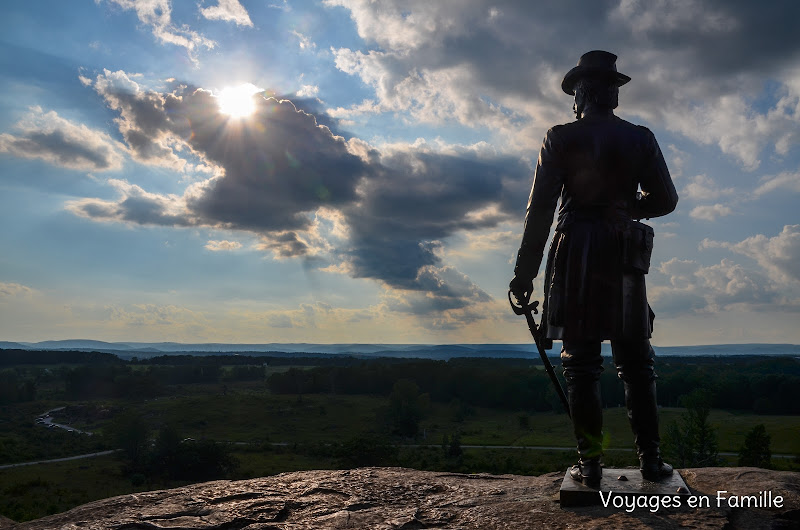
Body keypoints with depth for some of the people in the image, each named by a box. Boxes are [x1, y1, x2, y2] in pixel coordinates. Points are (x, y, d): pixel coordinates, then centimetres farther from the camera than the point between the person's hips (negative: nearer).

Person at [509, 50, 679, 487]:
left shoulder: (560, 139, 0)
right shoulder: (641, 139, 8)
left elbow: (539, 209, -5)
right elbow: (666, 200, 9)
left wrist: (524, 271, -3)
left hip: (575, 256, -2)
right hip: (625, 258, 2)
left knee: (580, 362, 2)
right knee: (635, 361, 10)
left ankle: (590, 463, 3)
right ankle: (650, 459, 10)